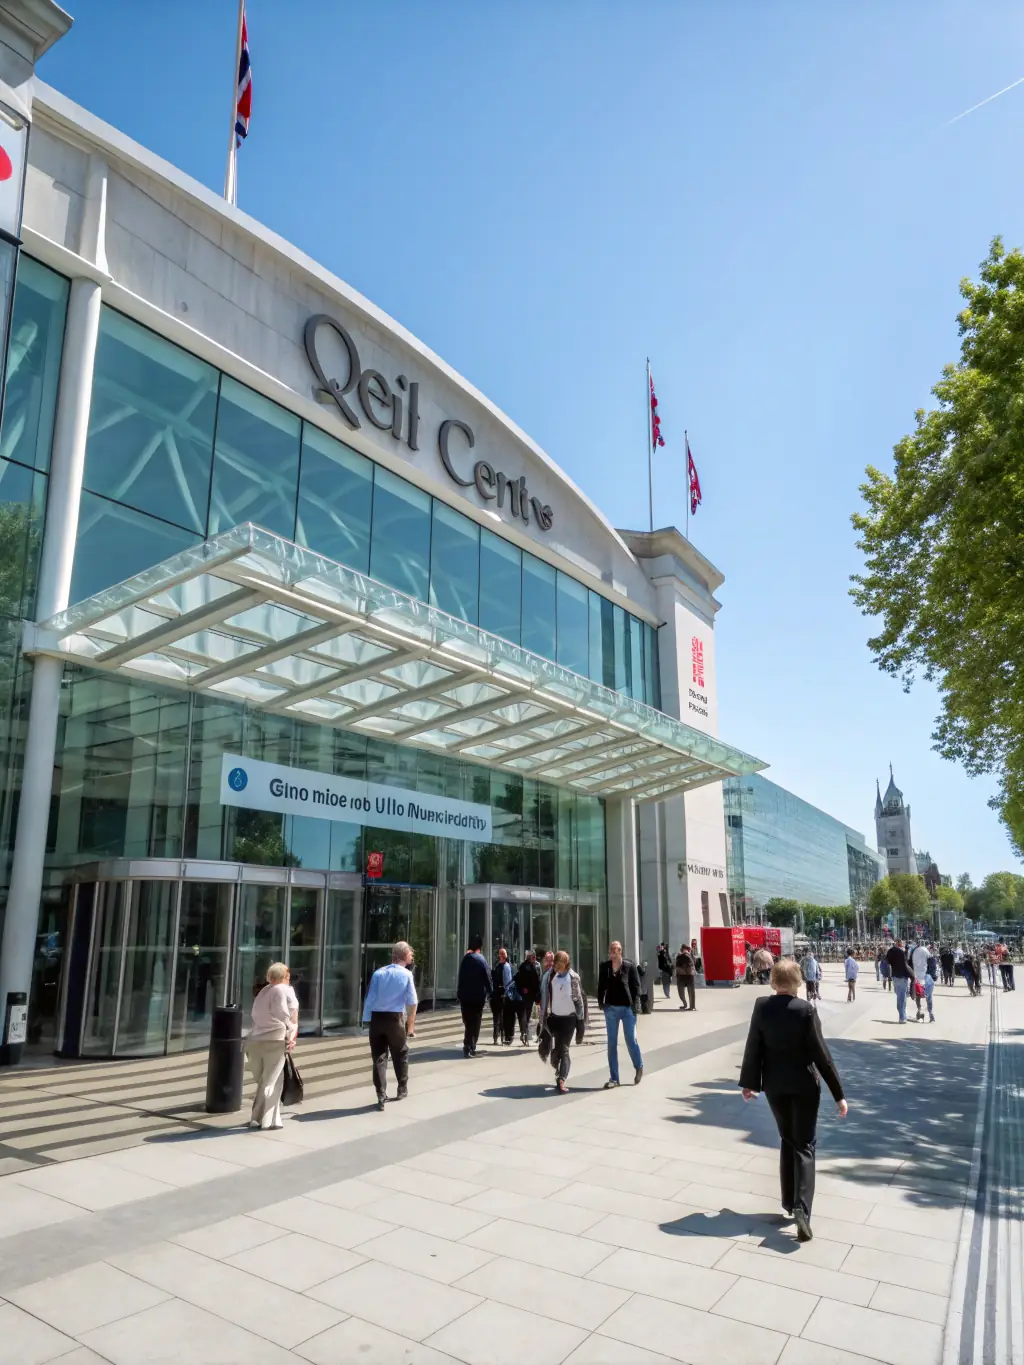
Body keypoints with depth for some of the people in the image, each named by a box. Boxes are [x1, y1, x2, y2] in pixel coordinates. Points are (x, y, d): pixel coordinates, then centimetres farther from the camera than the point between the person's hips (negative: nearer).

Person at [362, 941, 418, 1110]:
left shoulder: (378, 973, 2)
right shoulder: (406, 974, -4)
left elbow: (369, 998, 0)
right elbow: (412, 1002, -2)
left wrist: (366, 1020, 3)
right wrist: (411, 1024, 8)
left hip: (376, 1018, 2)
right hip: (395, 1018, -2)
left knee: (378, 1057, 8)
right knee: (401, 1054, 19)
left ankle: (381, 1096, 6)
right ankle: (402, 1089, 33)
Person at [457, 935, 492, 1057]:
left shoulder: (465, 959, 1)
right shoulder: (481, 959, -8)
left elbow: (460, 977, 1)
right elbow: (487, 977, -7)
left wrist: (459, 993, 5)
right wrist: (490, 992, 3)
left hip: (465, 996, 2)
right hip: (478, 996, -2)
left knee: (468, 1022, 8)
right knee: (475, 1022, 6)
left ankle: (467, 1047, 1)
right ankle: (471, 1048, 3)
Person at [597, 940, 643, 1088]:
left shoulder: (630, 966, -6)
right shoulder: (604, 967, 1)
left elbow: (636, 986, -5)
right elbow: (601, 986, 7)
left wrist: (635, 1005, -11)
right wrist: (600, 1002, -1)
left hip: (627, 1008, -3)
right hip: (611, 1008, 3)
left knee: (631, 1040, 6)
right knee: (612, 1043, 6)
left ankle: (639, 1067, 32)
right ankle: (614, 1077, 14)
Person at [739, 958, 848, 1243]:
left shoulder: (761, 1006, -7)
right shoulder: (806, 1009, -16)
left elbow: (753, 1046, -3)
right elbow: (820, 1053, -13)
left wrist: (749, 1081, 9)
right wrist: (838, 1094, -6)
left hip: (774, 1085, 3)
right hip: (804, 1084, -3)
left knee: (787, 1141, 20)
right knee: (804, 1145, 6)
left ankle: (789, 1202, 26)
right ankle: (801, 1207, -10)